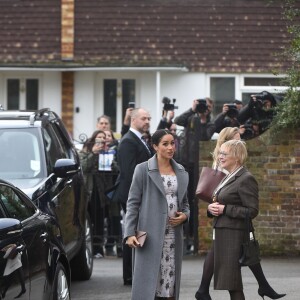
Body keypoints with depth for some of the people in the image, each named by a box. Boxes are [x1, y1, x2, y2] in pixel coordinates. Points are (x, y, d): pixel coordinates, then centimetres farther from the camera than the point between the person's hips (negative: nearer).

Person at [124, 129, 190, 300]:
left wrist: (185, 215, 0)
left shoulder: (181, 172, 13)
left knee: (171, 282, 3)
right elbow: (133, 203, -3)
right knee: (149, 280, -7)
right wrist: (130, 233, -10)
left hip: (174, 234, 5)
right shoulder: (143, 170, -1)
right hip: (151, 235, -5)